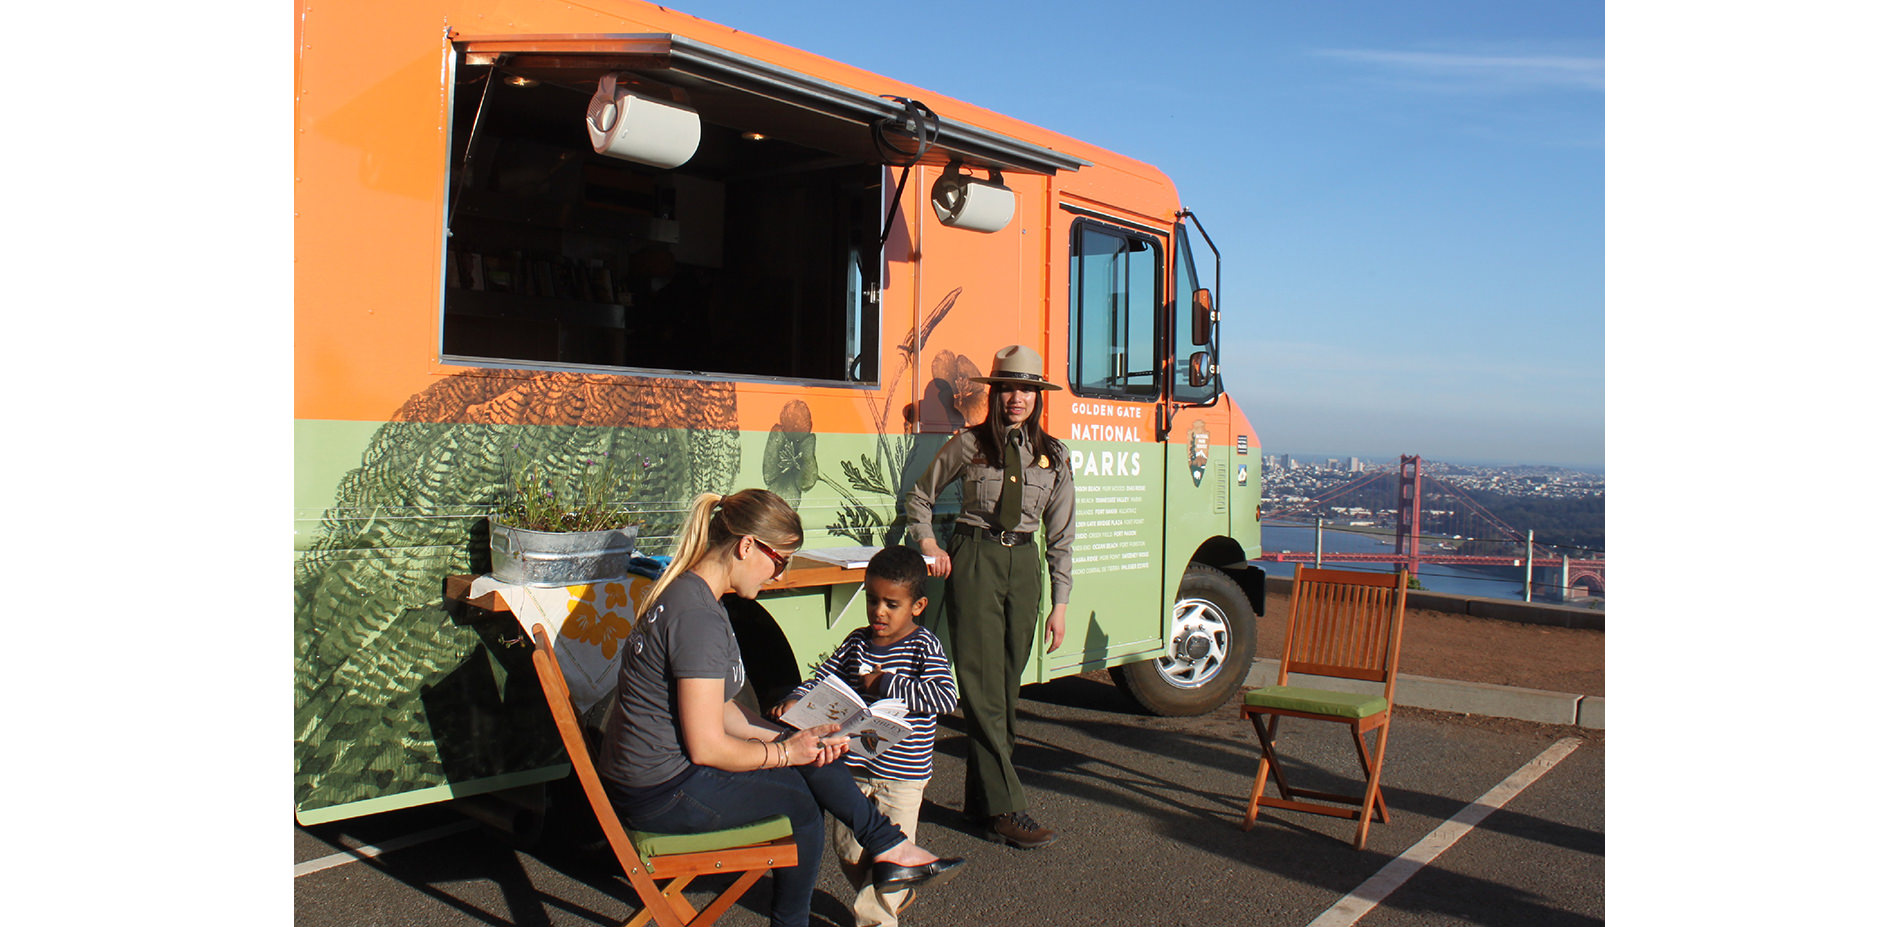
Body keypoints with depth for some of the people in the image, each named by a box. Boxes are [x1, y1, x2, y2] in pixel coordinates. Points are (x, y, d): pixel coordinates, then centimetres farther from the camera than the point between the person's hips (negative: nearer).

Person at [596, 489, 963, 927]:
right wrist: (785, 751, -9)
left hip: (644, 771, 10)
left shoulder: (683, 591, 8)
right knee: (801, 803, 1)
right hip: (663, 794, -9)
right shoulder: (699, 619, -25)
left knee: (811, 754, 8)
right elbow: (708, 747, -25)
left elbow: (716, 709, 12)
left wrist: (784, 736, 2)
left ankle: (888, 846, 16)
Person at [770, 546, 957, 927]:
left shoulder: (924, 647, -12)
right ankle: (894, 896, 39)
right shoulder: (857, 642, 3)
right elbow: (824, 678, 5)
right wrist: (795, 700, -16)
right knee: (846, 848, 16)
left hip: (902, 774, -6)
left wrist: (887, 683, -23)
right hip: (854, 768, 6)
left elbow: (946, 698, -24)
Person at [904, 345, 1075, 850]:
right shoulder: (969, 444, 0)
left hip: (1024, 564, 4)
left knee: (1008, 685, 7)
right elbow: (919, 497, 13)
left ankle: (982, 798, 18)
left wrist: (1060, 604, 5)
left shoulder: (1053, 456, 7)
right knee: (983, 688, -8)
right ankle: (1006, 810, -6)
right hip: (975, 561, -3)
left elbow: (1060, 536, 9)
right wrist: (929, 544, -2)